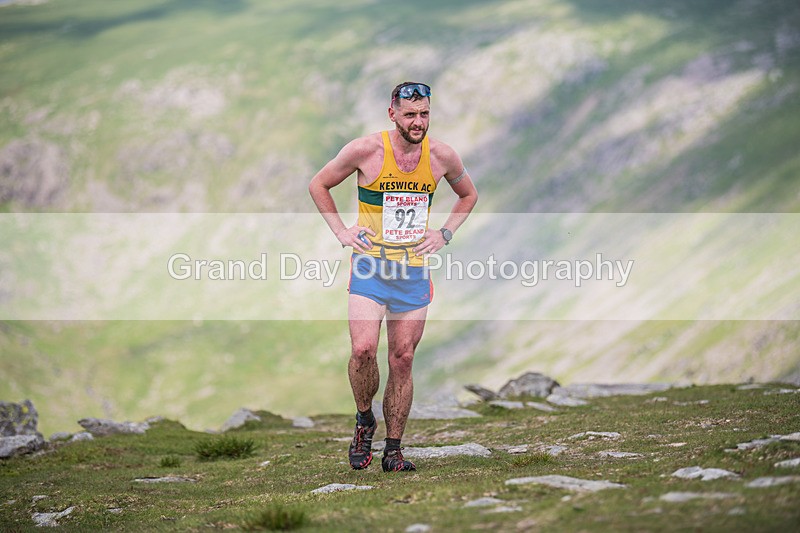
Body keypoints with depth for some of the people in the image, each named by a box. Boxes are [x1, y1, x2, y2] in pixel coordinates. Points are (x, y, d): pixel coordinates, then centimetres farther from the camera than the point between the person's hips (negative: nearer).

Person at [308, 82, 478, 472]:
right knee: (363, 351, -18)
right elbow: (318, 185, 6)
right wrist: (341, 231, -1)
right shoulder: (366, 150, -9)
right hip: (369, 265, -2)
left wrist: (445, 234, 8)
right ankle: (364, 421, 9)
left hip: (415, 269, 3)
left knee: (403, 359, 4)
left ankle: (393, 450, 14)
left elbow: (468, 195, 20)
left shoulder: (441, 156, 0)